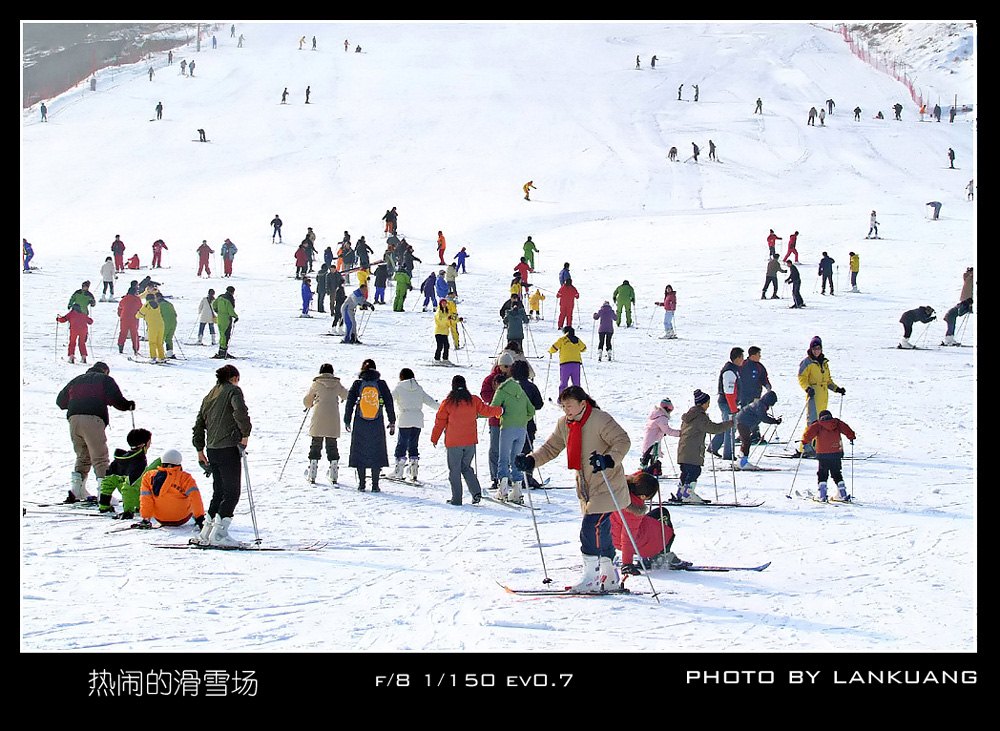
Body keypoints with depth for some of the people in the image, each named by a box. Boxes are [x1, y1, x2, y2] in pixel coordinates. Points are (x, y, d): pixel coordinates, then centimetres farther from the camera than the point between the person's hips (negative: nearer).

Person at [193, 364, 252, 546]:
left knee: (219, 492, 16)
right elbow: (240, 411, -22)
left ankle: (206, 533, 14)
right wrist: (245, 434, -11)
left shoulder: (209, 396, 19)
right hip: (229, 447, -7)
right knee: (232, 492, -5)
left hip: (212, 449, 7)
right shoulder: (233, 390, -3)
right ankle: (219, 534, -13)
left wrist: (200, 449, 24)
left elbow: (199, 422, 20)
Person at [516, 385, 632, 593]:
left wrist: (609, 460, -38)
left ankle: (589, 577, -11)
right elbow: (551, 448, 14)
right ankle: (609, 577, 18)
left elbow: (622, 441, -21)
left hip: (606, 488, -7)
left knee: (591, 528, -16)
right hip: (586, 489, 8)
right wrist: (531, 461, -2)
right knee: (600, 532, 10)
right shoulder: (564, 424, 7)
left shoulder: (600, 419, -16)